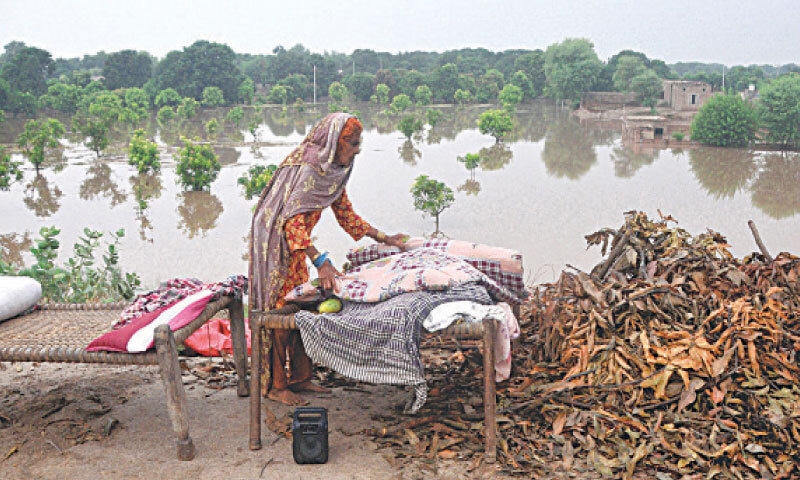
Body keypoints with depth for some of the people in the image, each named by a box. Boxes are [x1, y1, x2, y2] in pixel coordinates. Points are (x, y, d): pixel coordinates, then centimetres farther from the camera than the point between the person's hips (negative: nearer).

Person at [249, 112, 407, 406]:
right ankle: (274, 385, 7)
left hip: (296, 247, 9)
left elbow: (346, 214, 12)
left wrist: (384, 239, 9)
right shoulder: (306, 167, -24)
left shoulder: (333, 171, 4)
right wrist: (321, 262, -39)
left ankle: (299, 378, 21)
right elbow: (293, 221, -31)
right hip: (276, 245, -9)